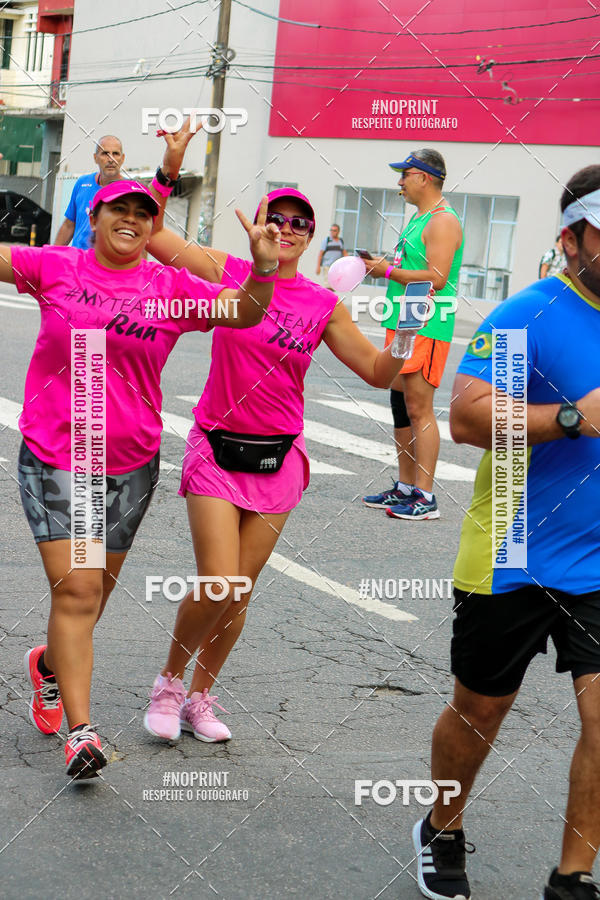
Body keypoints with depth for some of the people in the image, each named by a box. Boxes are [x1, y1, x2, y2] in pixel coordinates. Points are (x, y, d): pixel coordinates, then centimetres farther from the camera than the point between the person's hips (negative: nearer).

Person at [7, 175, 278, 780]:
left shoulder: (173, 288, -1)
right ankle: (80, 730, -3)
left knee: (95, 588, 17)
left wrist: (262, 267, -30)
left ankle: (51, 664, 46)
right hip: (54, 456, -2)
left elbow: (243, 312, -10)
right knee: (74, 590, -9)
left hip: (131, 462, 3)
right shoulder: (55, 269, -2)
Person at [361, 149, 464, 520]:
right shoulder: (418, 218, 19)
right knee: (401, 406, 13)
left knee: (419, 409, -10)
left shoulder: (443, 221, -13)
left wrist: (389, 271, -14)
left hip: (427, 328, -10)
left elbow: (436, 277, -23)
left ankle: (425, 497, -7)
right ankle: (406, 488, 21)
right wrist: (385, 267, 9)